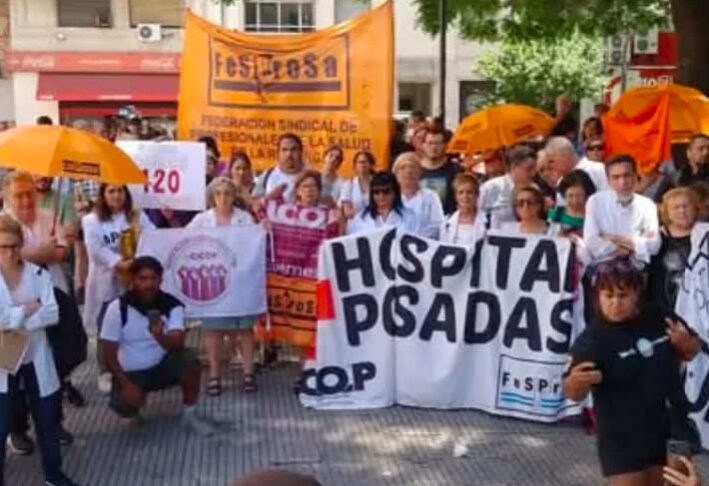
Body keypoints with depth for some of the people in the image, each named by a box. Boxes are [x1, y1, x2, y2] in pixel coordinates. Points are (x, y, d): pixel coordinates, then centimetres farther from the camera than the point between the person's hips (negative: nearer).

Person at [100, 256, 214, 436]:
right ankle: (132, 409, 14)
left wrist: (160, 336, -50)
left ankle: (189, 415, -4)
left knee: (190, 362, -28)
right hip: (130, 373, 0)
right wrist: (126, 384, -20)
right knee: (124, 406, -27)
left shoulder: (173, 306, -14)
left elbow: (177, 345, -28)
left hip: (161, 366, 1)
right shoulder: (117, 308, -15)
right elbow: (109, 352, -11)